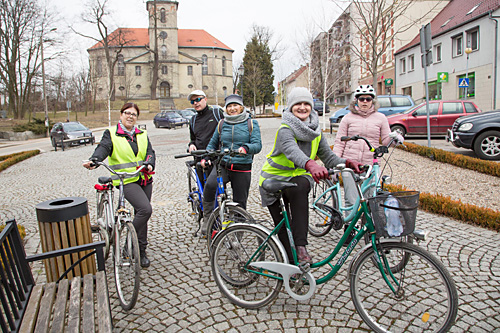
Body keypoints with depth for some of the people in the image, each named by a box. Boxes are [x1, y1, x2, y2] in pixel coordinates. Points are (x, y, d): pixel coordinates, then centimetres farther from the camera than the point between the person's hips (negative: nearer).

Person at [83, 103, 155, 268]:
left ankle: (141, 251, 24)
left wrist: (149, 164, -16)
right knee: (145, 209, -23)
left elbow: (150, 152, 6)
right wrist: (93, 161, -34)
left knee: (141, 213, 11)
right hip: (126, 180, -5)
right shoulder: (111, 133, 3)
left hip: (144, 179, 5)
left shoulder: (142, 135, 15)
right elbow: (103, 148, -13)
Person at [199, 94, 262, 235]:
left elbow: (257, 145, -8)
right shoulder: (222, 124, 12)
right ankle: (207, 218, -10)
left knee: (240, 203, 5)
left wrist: (246, 148, -30)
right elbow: (212, 144, 21)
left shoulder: (251, 123, 4)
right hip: (222, 165, 1)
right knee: (210, 185, -30)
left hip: (242, 168, -1)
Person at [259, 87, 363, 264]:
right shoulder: (285, 130, -20)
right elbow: (292, 150, -41)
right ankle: (291, 262, 18)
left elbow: (328, 157, -3)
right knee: (282, 226, -2)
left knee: (299, 189, -34)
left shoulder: (315, 131, 0)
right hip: (274, 180, -2)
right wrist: (311, 165, -61)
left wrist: (346, 162, -25)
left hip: (297, 177, 3)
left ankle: (301, 246, -34)